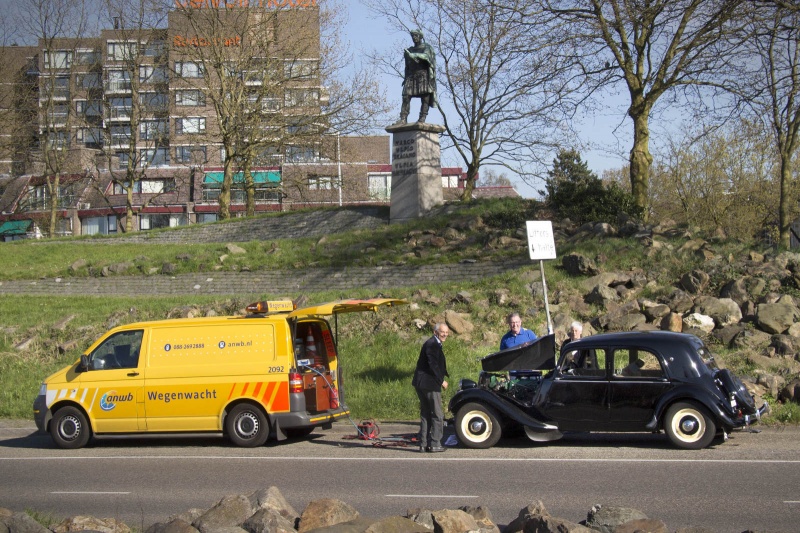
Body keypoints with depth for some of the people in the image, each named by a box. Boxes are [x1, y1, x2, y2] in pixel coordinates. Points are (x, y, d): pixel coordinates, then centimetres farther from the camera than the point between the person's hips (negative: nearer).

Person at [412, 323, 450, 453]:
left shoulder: (435, 344, 19)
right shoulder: (432, 344, -14)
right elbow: (432, 365, -20)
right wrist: (441, 381, -14)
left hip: (422, 384, 11)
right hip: (430, 384, -11)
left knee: (426, 415, 14)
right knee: (438, 415, -4)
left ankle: (423, 444, 17)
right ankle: (434, 443, -2)